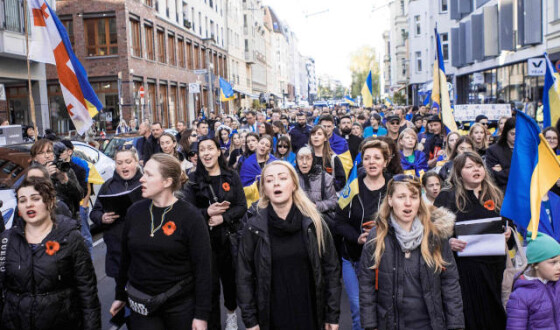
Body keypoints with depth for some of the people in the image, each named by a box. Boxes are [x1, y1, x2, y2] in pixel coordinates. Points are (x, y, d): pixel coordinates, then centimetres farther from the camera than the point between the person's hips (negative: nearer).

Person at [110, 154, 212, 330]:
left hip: (181, 305, -3)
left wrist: (201, 315, -13)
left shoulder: (190, 217, -12)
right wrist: (120, 296, 17)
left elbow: (203, 269, -12)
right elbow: (126, 257, 12)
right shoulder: (135, 211, 1)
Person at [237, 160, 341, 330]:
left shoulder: (313, 222, -5)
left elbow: (331, 269, -2)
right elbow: (245, 276, -2)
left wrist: (332, 316, -3)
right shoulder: (254, 227, -6)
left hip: (310, 315, 1)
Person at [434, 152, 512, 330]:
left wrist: (508, 231, 2)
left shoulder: (496, 195, 15)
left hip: (493, 265, 4)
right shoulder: (447, 197, 1)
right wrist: (448, 242, -21)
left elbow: (508, 223, 24)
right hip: (464, 266, -4)